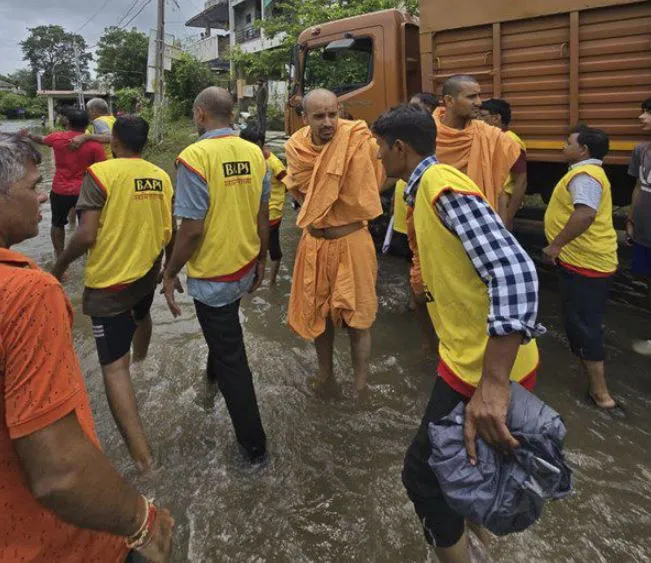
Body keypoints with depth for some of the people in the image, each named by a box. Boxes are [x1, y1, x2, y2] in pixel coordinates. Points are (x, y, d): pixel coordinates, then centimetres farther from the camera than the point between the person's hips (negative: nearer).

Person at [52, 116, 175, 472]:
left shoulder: (101, 173, -17)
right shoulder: (161, 177, -1)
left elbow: (87, 236, -22)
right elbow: (170, 233, 6)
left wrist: (59, 266, -5)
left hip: (109, 281, -6)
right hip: (148, 272, 7)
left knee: (114, 367, -3)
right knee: (140, 316, 38)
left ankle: (140, 453, -8)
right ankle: (140, 356, 70)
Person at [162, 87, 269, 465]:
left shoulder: (195, 157, -19)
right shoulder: (254, 153, -2)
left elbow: (192, 229, -21)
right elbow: (263, 216, 5)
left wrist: (170, 274, -7)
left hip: (212, 274, -6)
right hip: (246, 267, 6)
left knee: (231, 356, 6)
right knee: (226, 331, 33)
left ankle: (254, 444, 18)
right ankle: (214, 374, 60)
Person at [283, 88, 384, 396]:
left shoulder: (357, 141, -16)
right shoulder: (297, 148, -3)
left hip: (351, 242, -4)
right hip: (313, 243, 4)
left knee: (357, 321, 6)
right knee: (318, 314, 17)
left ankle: (360, 388, 22)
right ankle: (324, 374, 39)